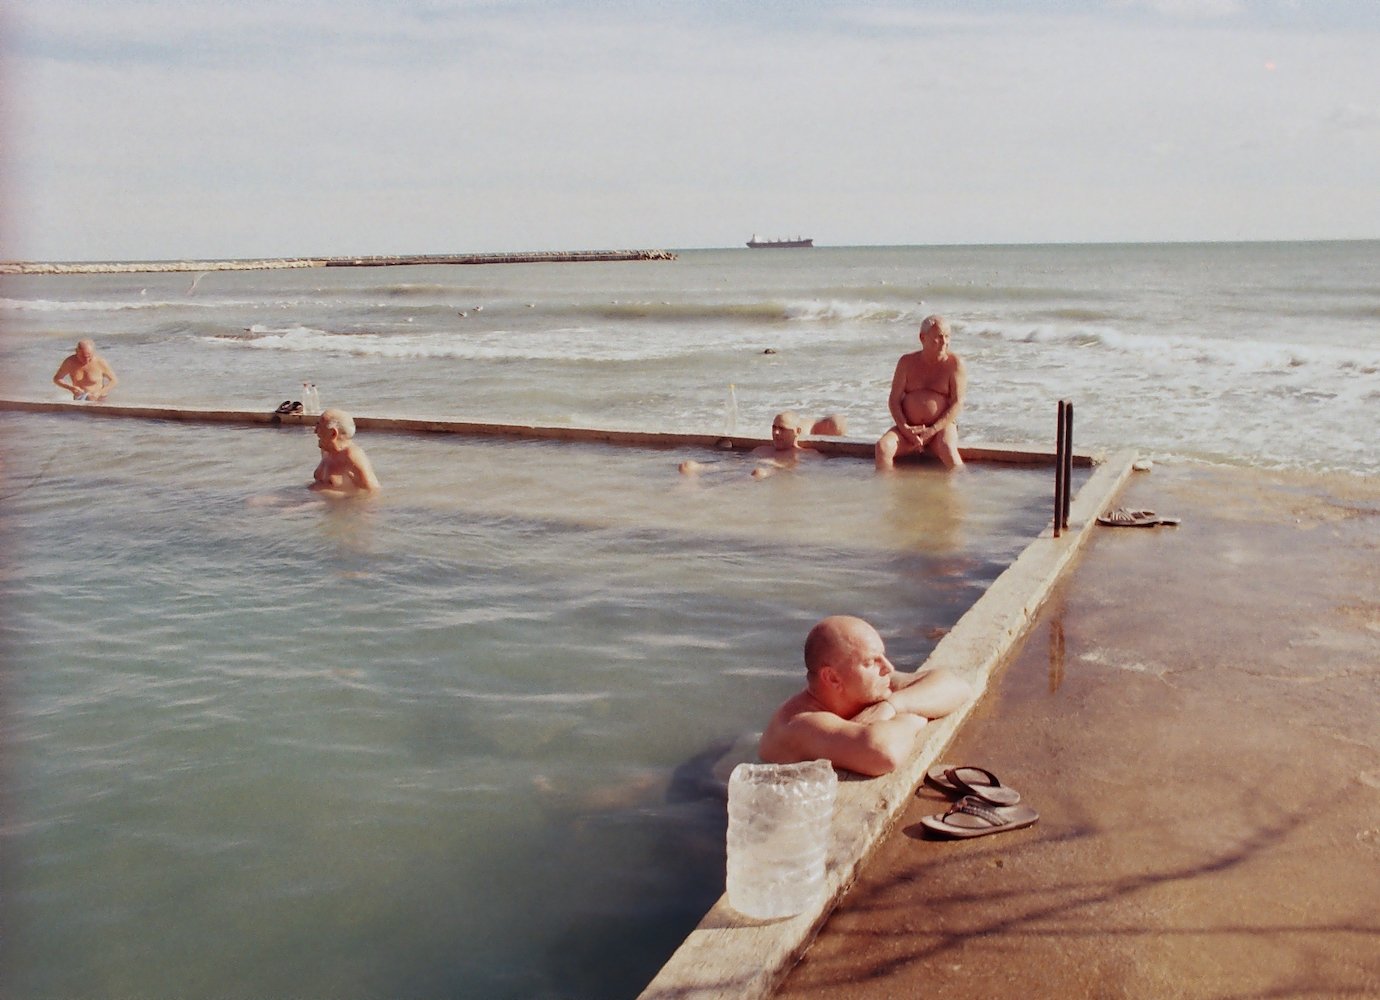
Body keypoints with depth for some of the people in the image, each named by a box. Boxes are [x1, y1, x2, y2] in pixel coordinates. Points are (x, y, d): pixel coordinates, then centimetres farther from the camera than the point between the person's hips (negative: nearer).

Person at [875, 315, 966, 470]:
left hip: (942, 427, -2)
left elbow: (957, 403, -7)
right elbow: (894, 400, 3)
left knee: (947, 449, -35)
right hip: (908, 428, 3)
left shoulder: (955, 363, 0)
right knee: (883, 446, -25)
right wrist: (905, 429, -13)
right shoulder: (907, 362, 8)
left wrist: (932, 430, -17)